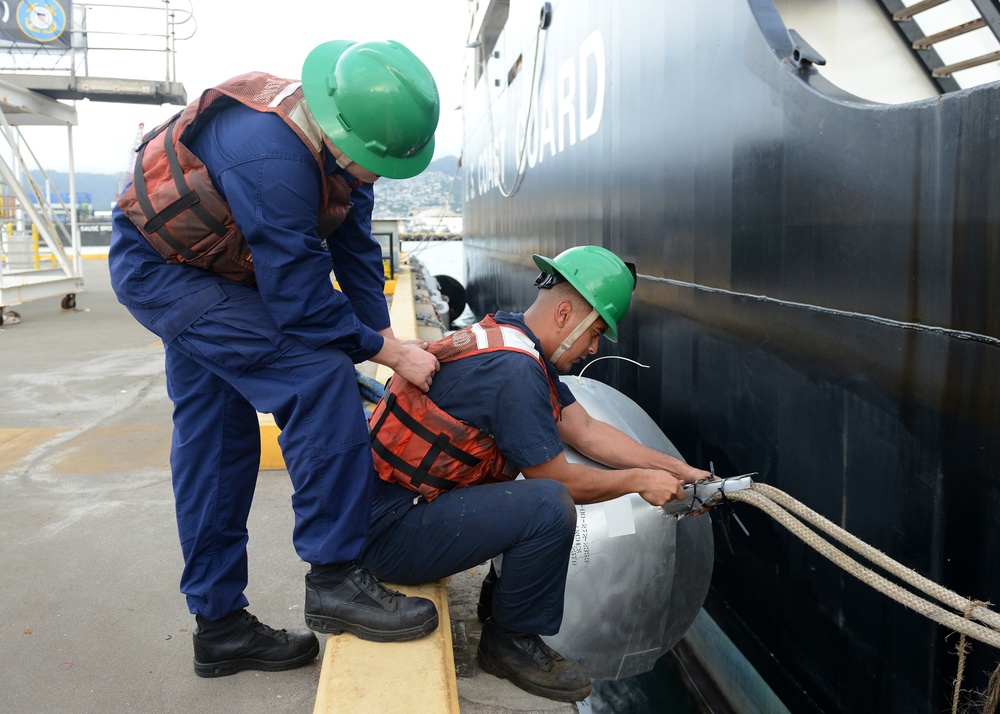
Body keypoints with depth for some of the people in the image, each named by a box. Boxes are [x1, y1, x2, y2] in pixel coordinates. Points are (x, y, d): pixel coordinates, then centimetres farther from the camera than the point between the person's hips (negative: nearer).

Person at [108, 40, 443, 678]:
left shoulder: (342, 145, -7)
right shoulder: (272, 156, -35)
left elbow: (354, 247, 0)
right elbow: (301, 298, -32)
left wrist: (386, 337, -4)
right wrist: (390, 353, -22)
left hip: (206, 273, 9)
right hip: (162, 270, -9)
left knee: (214, 443, 10)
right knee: (318, 375, -23)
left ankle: (220, 626, 21)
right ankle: (334, 577, -14)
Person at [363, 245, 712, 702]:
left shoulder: (517, 345, 8)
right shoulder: (513, 368, -24)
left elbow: (586, 432, 10)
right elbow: (555, 480, -16)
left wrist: (677, 470, 8)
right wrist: (639, 480, -3)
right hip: (390, 534, -10)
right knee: (550, 505, -25)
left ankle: (503, 600, 22)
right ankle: (511, 640, -1)